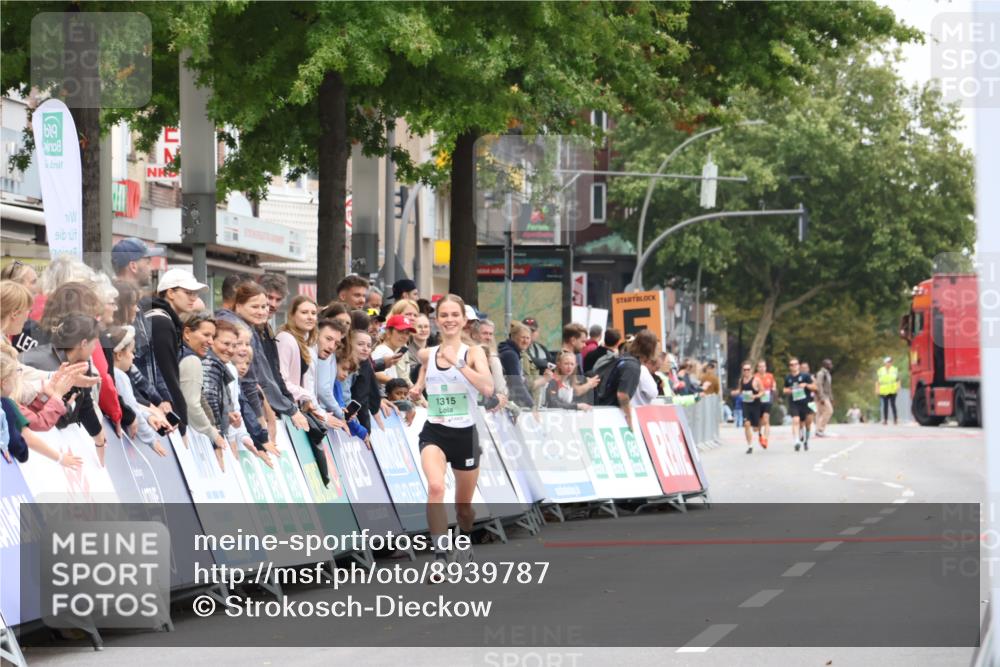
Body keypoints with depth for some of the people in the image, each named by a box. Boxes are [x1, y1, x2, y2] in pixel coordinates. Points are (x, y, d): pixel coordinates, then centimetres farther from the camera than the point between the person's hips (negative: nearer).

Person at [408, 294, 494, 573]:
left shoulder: (473, 353, -5)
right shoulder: (427, 355, 4)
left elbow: (488, 388, -23)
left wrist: (457, 362, -26)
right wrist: (417, 389, 7)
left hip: (465, 434, -1)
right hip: (434, 433, 1)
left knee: (463, 507, 14)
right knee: (436, 487, -29)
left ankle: (465, 546, 47)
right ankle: (440, 556, -26)